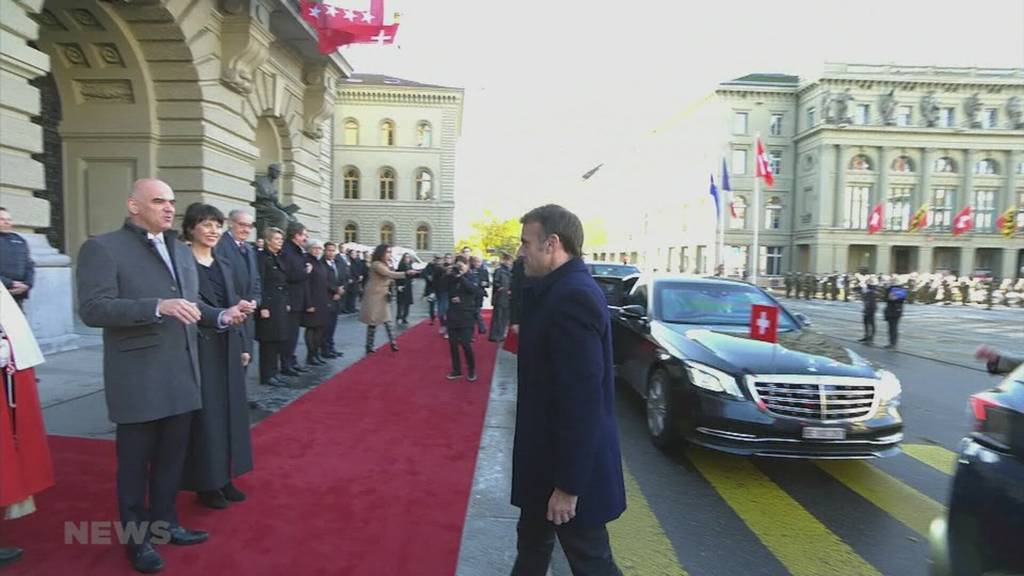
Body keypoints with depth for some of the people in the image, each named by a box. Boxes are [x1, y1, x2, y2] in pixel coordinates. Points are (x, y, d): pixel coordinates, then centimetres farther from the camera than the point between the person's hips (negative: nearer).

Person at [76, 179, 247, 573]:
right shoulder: (102, 248, -8)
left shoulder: (181, 251, 14)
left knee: (172, 458, 18)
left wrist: (221, 316, -2)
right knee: (135, 463, 10)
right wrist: (157, 307, -28)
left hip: (181, 376, 7)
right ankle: (137, 537, 27)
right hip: (138, 379, -6)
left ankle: (166, 522, 36)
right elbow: (92, 309, -18)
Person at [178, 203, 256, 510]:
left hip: (228, 348, 7)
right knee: (204, 413, 1)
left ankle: (224, 477, 24)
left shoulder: (224, 264, 12)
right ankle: (206, 482, 15)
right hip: (199, 347, -7)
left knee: (229, 410, 11)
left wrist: (243, 346, 12)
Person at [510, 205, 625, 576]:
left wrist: (568, 484, -23)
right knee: (532, 544, 25)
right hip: (553, 453, 10)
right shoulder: (563, 289, 6)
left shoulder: (572, 296, -25)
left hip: (571, 465, -10)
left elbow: (581, 400, -27)